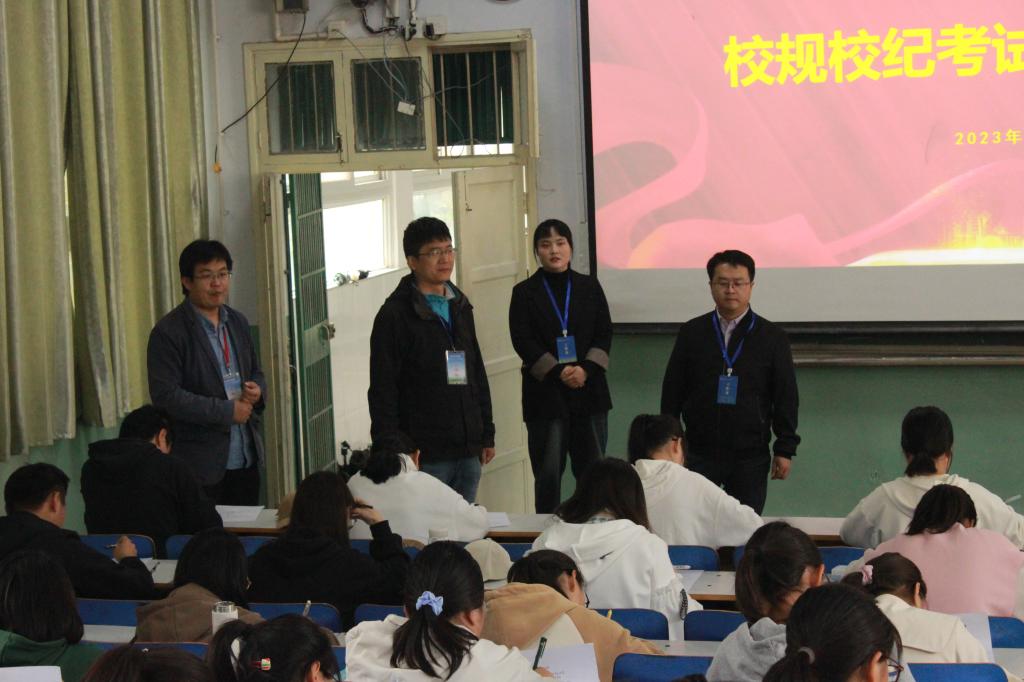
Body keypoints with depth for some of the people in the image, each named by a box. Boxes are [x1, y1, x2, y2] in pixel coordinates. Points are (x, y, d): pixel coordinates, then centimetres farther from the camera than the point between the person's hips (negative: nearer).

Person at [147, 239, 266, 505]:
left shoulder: (238, 322, 13)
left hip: (246, 460, 7)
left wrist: (256, 390, -1)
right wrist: (227, 411, -17)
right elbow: (166, 396, -17)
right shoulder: (168, 332, -10)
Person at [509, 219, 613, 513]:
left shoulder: (589, 287, 10)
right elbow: (523, 342, -5)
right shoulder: (524, 292, 3)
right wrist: (558, 372, -16)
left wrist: (586, 369, -11)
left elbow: (604, 334, 5)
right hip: (545, 394, -2)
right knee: (548, 472, 0)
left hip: (589, 390, 2)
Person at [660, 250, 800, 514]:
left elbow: (786, 396, 2)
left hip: (750, 456, -1)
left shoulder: (772, 337, 1)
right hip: (699, 452, 1)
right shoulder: (691, 333, 4)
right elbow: (672, 390, 7)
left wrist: (785, 449, -1)